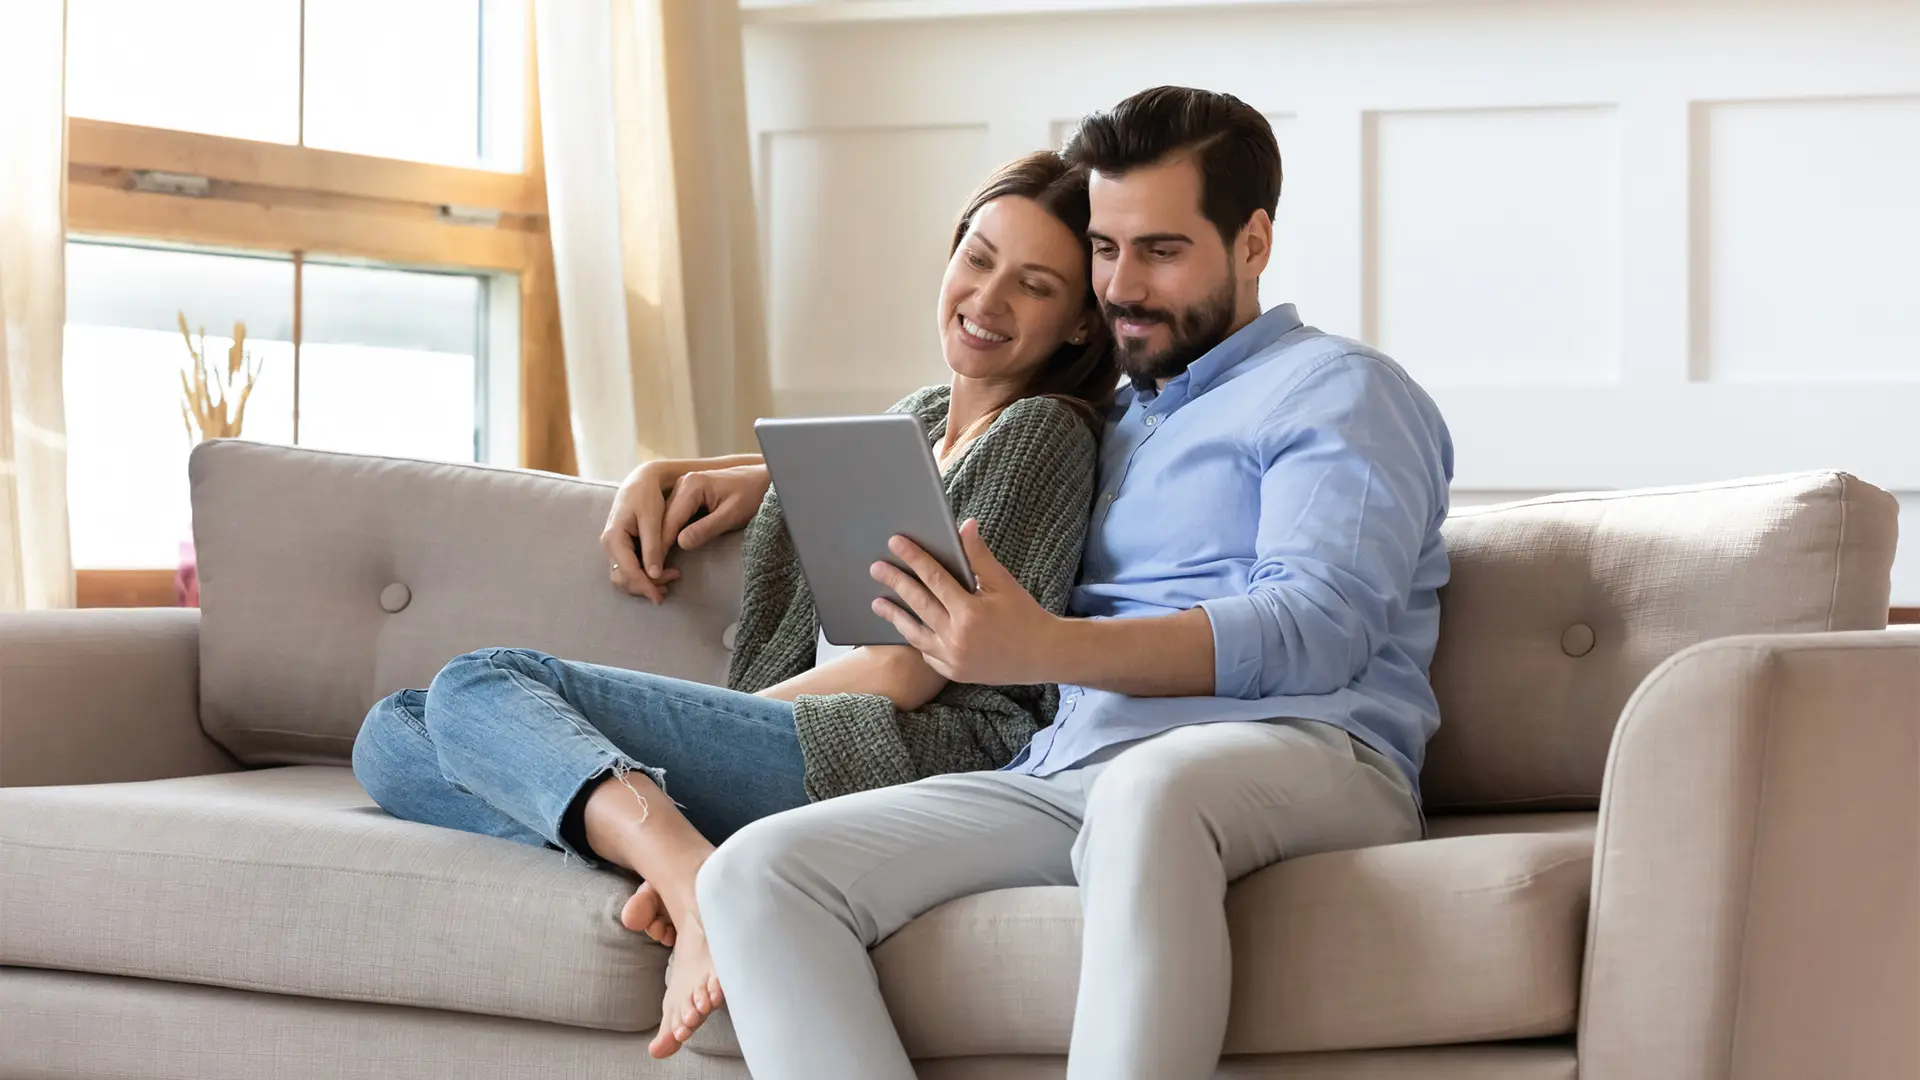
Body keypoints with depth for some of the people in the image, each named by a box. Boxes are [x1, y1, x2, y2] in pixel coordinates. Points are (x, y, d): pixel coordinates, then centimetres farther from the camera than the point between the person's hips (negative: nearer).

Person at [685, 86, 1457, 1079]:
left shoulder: (1335, 390, 9)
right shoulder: (1107, 418, 32)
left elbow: (1316, 630, -9)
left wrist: (1045, 650, -22)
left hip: (1302, 761, -6)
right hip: (1062, 775, 6)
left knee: (1146, 788, -44)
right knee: (757, 873, -18)